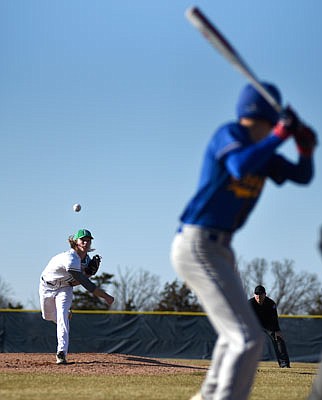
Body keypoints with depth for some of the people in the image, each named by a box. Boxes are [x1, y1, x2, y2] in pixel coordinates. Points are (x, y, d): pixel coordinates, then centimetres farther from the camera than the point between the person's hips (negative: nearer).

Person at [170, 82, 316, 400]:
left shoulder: (260, 149, 12)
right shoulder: (229, 133, -12)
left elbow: (302, 175, 12)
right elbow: (241, 167, -33)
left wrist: (306, 147, -6)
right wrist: (280, 135, -28)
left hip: (217, 249, 10)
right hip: (198, 246, -10)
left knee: (234, 332, 29)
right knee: (248, 339, -19)